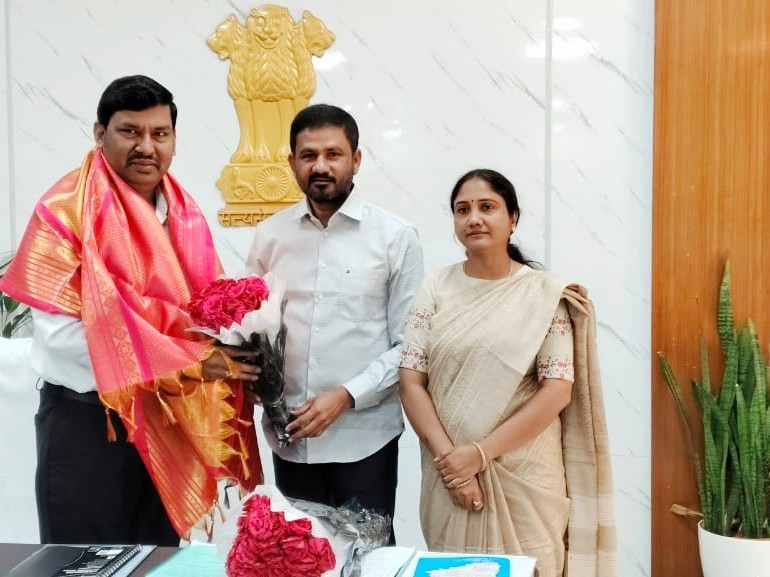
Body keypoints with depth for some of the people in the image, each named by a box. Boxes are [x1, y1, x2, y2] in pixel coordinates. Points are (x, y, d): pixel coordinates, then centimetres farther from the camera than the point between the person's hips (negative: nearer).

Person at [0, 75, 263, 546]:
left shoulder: (186, 213, 6)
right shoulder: (66, 211, -12)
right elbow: (61, 332, -19)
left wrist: (225, 355, -14)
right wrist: (187, 363, -21)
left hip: (170, 419, 6)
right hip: (87, 419, -5)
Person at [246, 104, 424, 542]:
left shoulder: (395, 237, -4)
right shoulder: (270, 236, 5)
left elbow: (409, 343, -6)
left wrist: (347, 395, -15)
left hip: (364, 436, -3)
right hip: (290, 435, 3)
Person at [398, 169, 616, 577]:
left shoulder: (545, 294, -4)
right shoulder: (435, 290, 2)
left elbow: (557, 391, -10)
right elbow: (411, 382, -3)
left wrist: (480, 453, -15)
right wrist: (449, 458, -14)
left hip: (524, 479, -2)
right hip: (450, 476, 2)